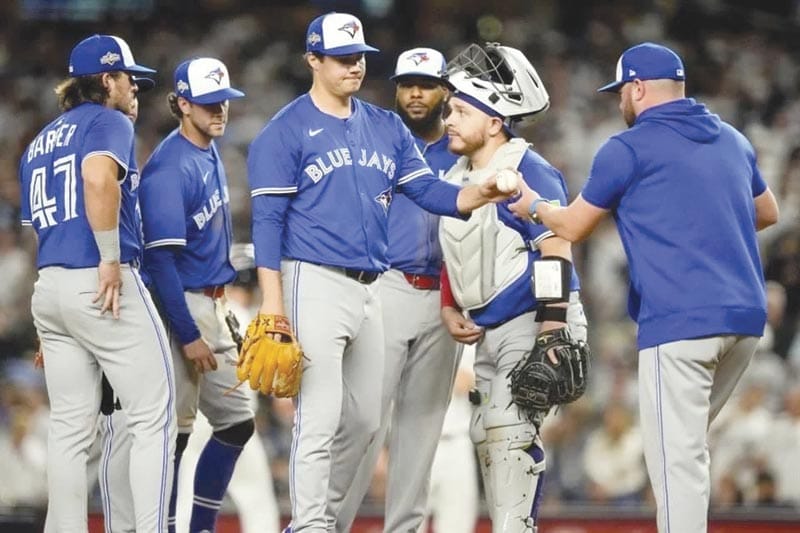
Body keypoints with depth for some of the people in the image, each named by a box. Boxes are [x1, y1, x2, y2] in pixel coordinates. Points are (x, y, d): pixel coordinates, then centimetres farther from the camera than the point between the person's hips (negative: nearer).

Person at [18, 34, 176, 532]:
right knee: (154, 415, -4)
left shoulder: (40, 141, 22)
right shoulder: (109, 122, -2)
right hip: (103, 285, -8)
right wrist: (111, 258, -20)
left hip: (48, 286, 8)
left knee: (71, 428, 8)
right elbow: (98, 177, -23)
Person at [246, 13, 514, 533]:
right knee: (321, 417, -10)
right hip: (316, 282, -7)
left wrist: (482, 193, -14)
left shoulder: (387, 128, 13)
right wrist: (272, 302, -15)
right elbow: (268, 220, -8)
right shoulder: (286, 131, -5)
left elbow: (430, 192, 6)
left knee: (364, 419, 12)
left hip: (371, 289, 7)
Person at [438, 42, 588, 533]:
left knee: (510, 431, -19)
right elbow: (455, 254, 22)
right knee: (487, 437, 12)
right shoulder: (456, 179, 12)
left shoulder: (529, 172, -15)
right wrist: (450, 310, 7)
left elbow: (556, 254, -20)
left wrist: (553, 335, -26)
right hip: (489, 329, 10)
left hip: (534, 321, -10)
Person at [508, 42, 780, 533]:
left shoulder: (628, 149, -2)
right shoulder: (733, 140, 15)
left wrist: (534, 205, 27)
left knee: (677, 457, -7)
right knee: (687, 445, 18)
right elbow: (768, 213, 30)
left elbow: (573, 227, 8)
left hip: (679, 321, -7)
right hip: (747, 316, 7)